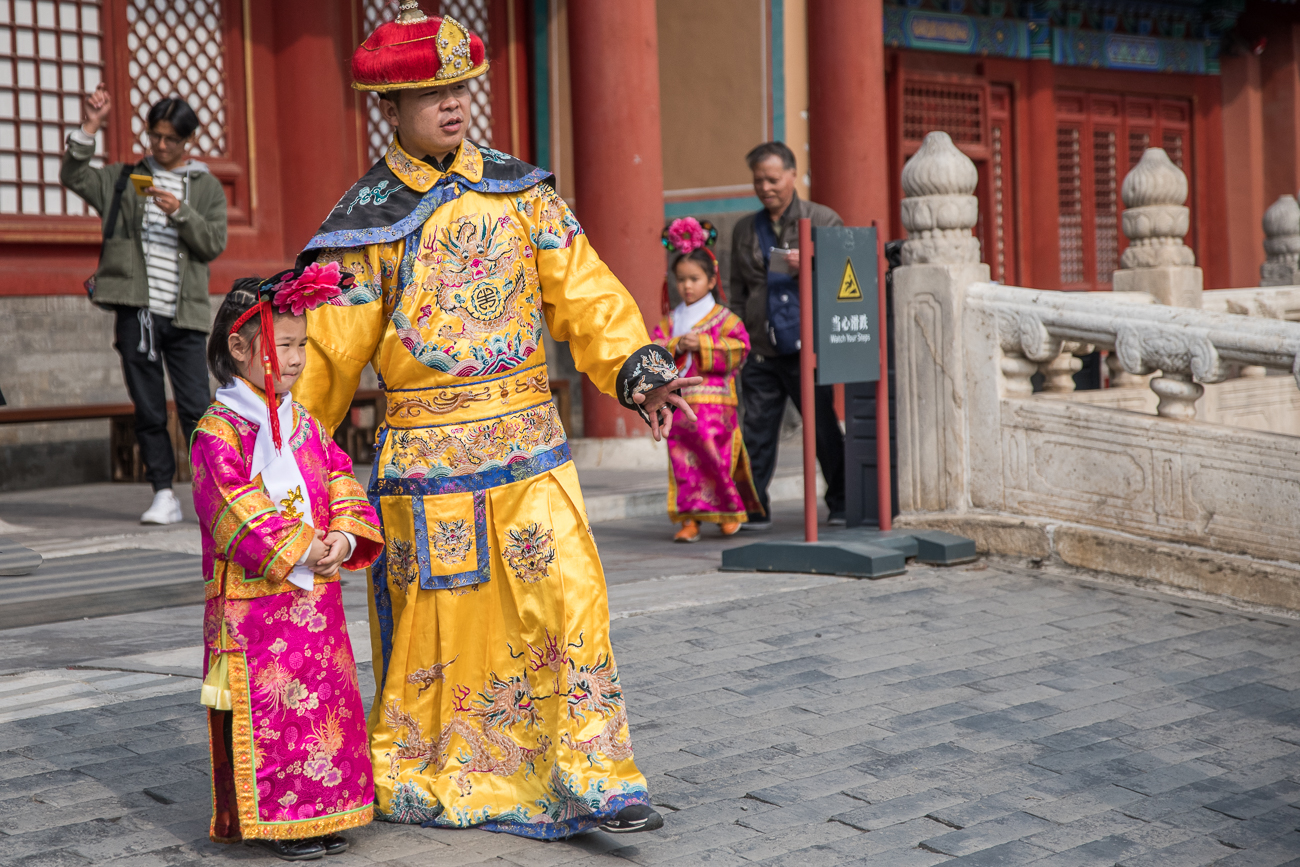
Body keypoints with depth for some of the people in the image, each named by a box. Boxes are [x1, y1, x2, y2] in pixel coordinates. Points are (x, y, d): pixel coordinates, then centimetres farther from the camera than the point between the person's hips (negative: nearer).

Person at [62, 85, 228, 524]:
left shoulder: (208, 187, 11)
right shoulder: (125, 179, 14)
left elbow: (214, 242, 1)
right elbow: (73, 175, 5)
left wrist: (179, 213, -14)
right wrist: (91, 127, -3)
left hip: (183, 314, -1)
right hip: (136, 311, 1)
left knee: (195, 407, -6)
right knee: (148, 410, 3)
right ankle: (164, 495, 9)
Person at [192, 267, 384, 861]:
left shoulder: (305, 425, 12)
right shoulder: (219, 432, -11)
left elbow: (340, 484, 11)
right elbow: (239, 511, -18)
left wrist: (345, 538, -7)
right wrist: (298, 550, -20)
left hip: (315, 596, 7)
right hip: (253, 601, -7)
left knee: (325, 700, 12)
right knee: (266, 708, -1)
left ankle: (319, 810, 25)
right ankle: (273, 819, 10)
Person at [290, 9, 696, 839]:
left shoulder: (521, 189, 8)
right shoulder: (366, 220, -1)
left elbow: (582, 289, 2)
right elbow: (331, 349, 0)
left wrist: (636, 367, -12)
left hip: (531, 437, 3)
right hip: (428, 450, -2)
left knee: (570, 595, -5)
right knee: (433, 615, 6)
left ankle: (593, 782, 3)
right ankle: (414, 780, 27)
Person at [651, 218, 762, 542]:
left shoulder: (725, 318, 2)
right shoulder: (671, 321, 13)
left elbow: (737, 349, -10)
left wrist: (702, 345, -15)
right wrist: (677, 346, -13)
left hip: (714, 401, -3)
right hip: (679, 401, 3)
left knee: (717, 457, -4)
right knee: (684, 464, -1)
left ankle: (731, 512, 15)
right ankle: (690, 519, 2)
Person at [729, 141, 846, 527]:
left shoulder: (823, 221, 6)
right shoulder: (745, 230, 16)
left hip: (806, 346, -3)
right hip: (761, 351, 3)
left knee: (823, 426, 2)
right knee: (757, 429, 2)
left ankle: (841, 503, 15)